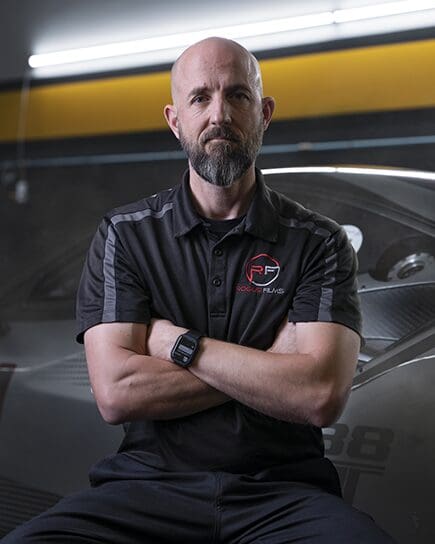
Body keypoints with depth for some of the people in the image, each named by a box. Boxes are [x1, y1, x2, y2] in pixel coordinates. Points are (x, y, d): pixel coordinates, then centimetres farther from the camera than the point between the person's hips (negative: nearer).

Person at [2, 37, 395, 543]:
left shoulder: (320, 242, 4)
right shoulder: (124, 234, 6)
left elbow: (321, 396, -11)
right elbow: (115, 393, -7)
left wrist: (176, 342, -7)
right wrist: (269, 369, -6)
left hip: (282, 494, 0)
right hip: (149, 484, 1)